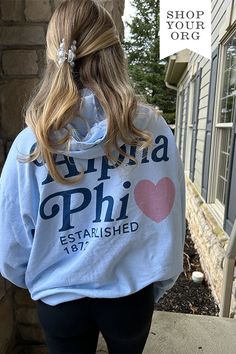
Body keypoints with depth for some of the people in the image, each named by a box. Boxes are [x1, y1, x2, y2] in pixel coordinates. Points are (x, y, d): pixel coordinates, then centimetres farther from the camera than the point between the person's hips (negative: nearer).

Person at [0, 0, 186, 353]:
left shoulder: (30, 143, -19)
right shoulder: (153, 128, -18)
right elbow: (170, 220, -10)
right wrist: (158, 285, 9)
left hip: (60, 298, 0)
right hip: (131, 292, 2)